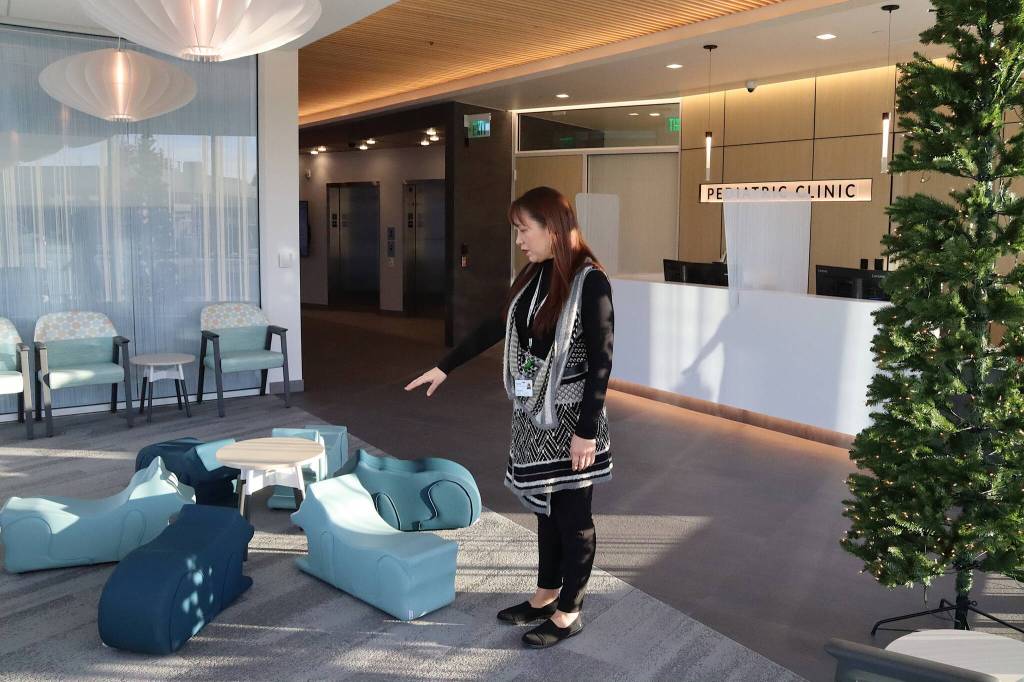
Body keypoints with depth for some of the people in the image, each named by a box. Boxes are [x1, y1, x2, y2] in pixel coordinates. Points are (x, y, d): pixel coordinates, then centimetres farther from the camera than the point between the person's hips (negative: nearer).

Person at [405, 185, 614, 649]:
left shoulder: (590, 282, -17)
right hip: (533, 414, 7)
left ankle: (569, 612, 21)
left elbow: (601, 361, -17)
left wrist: (587, 431, -18)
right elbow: (494, 328, 15)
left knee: (572, 514, 6)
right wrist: (444, 367, 19)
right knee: (545, 507, 18)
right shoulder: (533, 276, 5)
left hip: (570, 418, -7)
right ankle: (545, 595, 33)